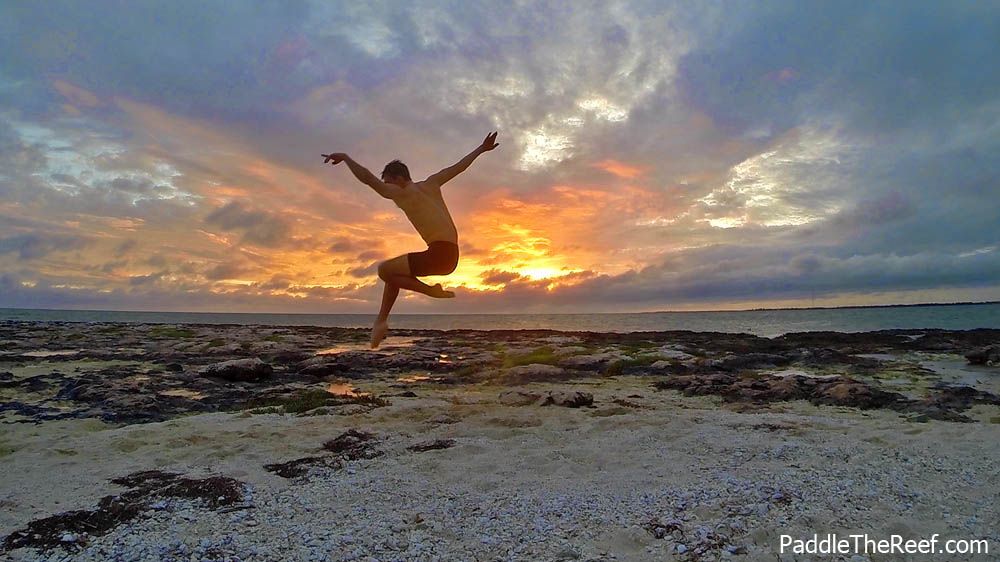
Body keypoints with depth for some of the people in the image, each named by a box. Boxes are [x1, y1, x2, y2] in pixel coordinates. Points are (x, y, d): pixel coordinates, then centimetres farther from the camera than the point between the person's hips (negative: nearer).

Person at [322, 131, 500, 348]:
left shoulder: (403, 193, -4)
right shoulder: (430, 184, 17)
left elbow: (368, 179, -12)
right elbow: (458, 167, 23)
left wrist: (345, 157, -1)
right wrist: (481, 149, 32)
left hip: (438, 253, -9)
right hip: (451, 256, 9)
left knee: (385, 270, -1)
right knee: (395, 270, 20)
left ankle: (431, 290, -2)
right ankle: (381, 321, 23)